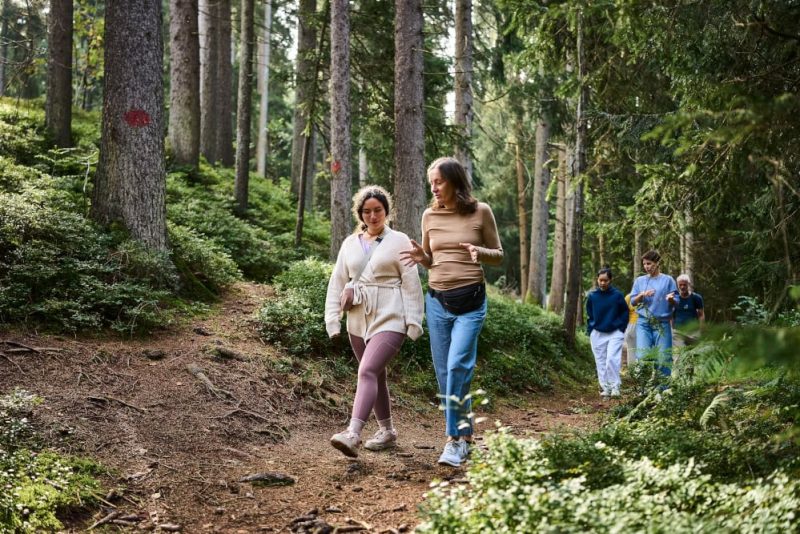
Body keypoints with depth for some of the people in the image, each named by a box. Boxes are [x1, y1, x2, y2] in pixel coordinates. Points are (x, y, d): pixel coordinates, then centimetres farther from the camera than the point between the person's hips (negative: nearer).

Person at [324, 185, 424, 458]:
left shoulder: (399, 241, -1)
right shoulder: (350, 243, 11)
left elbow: (411, 282, -3)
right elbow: (337, 282, 11)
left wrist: (413, 321, -8)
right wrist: (332, 318, 3)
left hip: (389, 319, -6)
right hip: (359, 320, 6)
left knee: (368, 372, -21)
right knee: (376, 376, 15)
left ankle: (353, 434, -31)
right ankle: (387, 431, 29)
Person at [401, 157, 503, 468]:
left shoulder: (480, 212, -3)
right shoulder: (430, 215, 7)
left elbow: (498, 255, 4)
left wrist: (478, 252, -17)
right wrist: (420, 258, -6)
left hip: (470, 300, -4)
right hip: (438, 301, 4)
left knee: (458, 365, -16)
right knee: (444, 371, 5)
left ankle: (454, 439, -11)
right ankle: (465, 434, 17)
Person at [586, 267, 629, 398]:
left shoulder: (617, 295, -7)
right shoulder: (592, 296, 0)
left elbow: (625, 312, 3)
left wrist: (621, 328, -3)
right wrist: (590, 331, 4)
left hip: (615, 333, -3)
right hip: (597, 334, 3)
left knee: (612, 359, -15)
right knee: (601, 362, 6)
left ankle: (615, 387, -4)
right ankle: (605, 388, 15)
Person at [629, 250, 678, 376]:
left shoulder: (668, 280, 6)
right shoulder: (639, 281, 13)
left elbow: (676, 303, 3)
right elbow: (633, 302, 11)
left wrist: (671, 299, -20)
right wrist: (642, 295, -9)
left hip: (662, 323, -1)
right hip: (643, 323, 1)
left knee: (663, 357, -4)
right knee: (642, 356, -8)